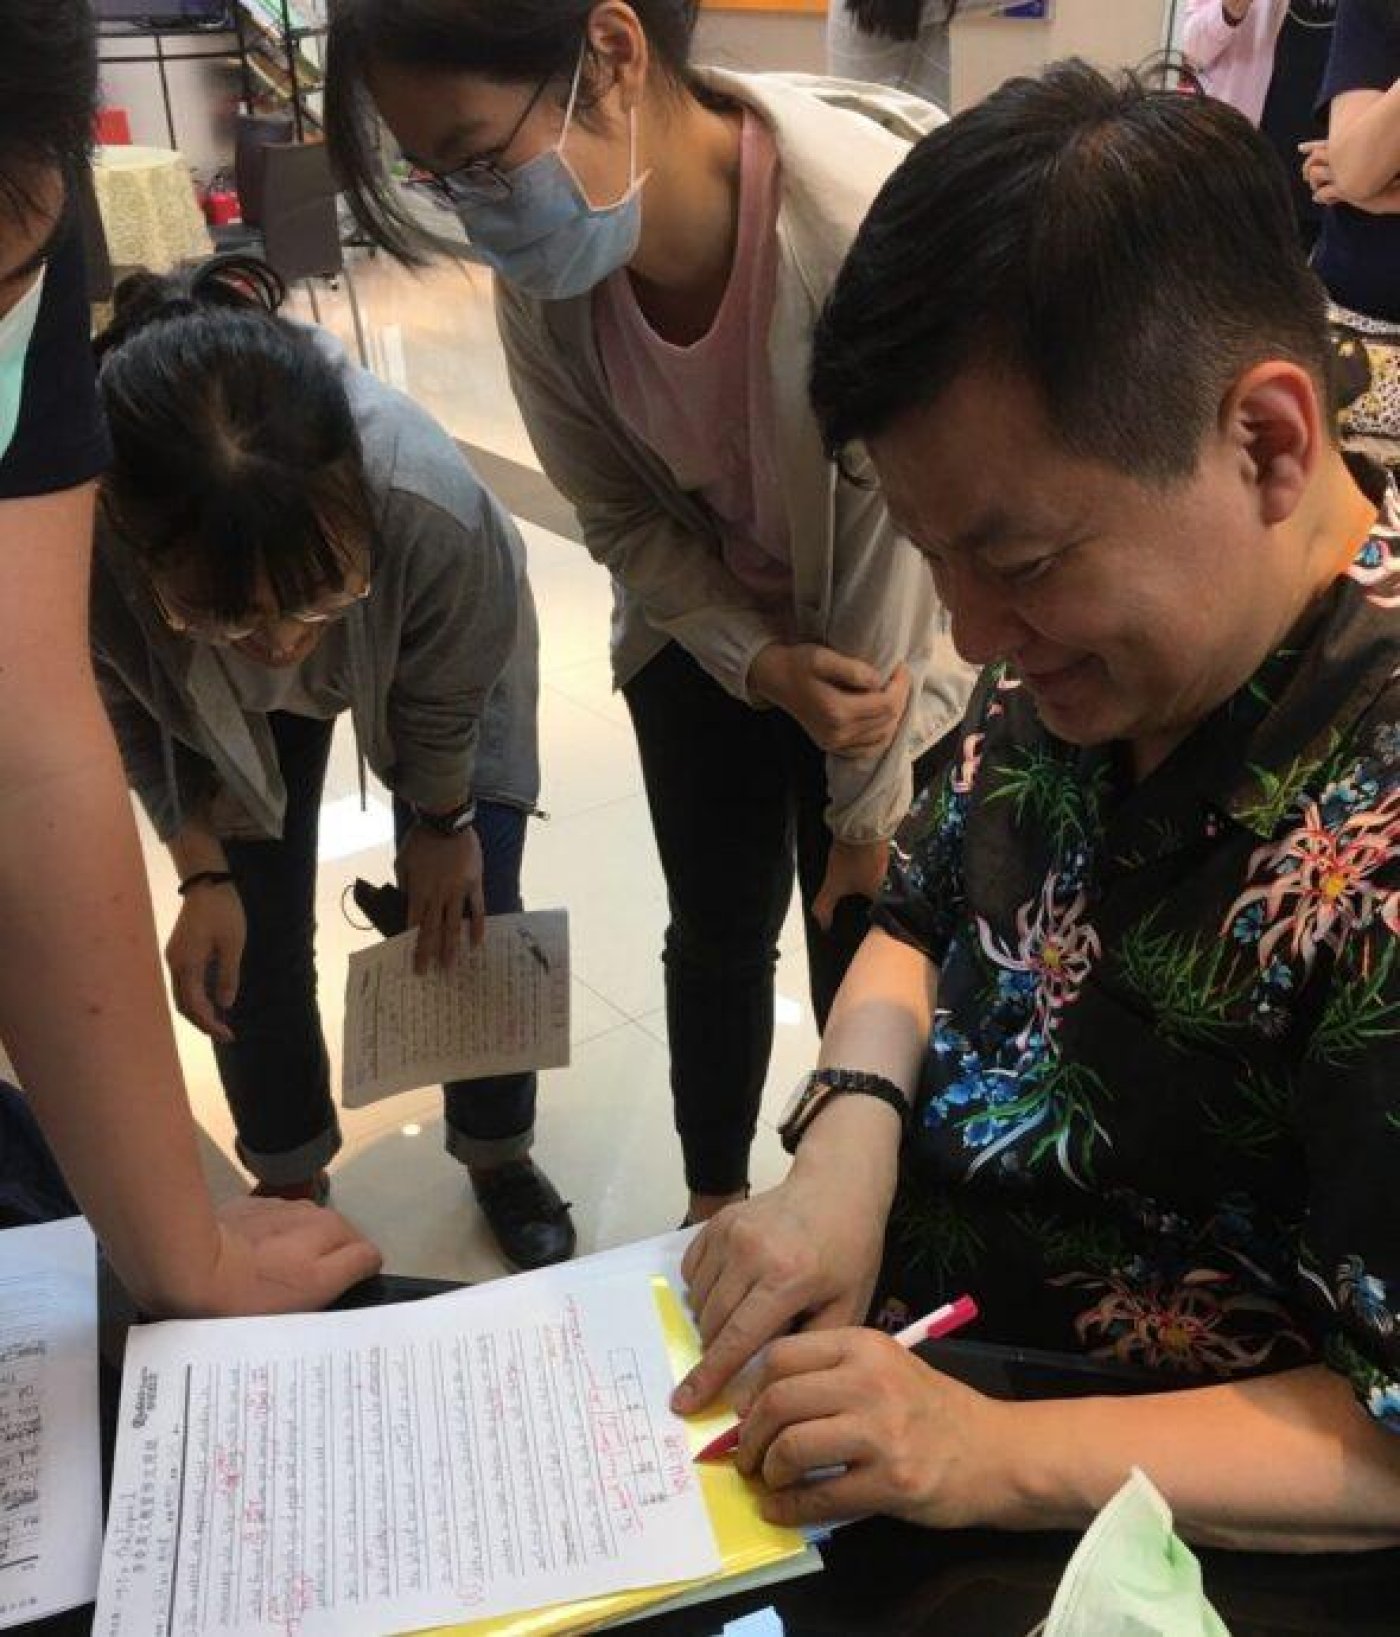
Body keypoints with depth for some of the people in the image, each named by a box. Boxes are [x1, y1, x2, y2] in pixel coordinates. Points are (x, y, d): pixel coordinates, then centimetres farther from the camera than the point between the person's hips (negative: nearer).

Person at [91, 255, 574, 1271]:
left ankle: (500, 1156, 29)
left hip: (431, 663, -1)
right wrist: (202, 872, -13)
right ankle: (290, 1178, 30)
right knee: (253, 941, 2)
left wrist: (443, 823, -4)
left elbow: (447, 698, -21)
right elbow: (129, 715, -14)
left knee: (469, 921, 0)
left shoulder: (432, 502, -46)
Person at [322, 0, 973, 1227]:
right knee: (718, 934, 15)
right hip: (704, 635, 4)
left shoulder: (872, 225, -35)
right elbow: (620, 513, -5)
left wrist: (871, 806, -13)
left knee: (859, 945, 6)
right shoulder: (541, 273, -20)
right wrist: (766, 666, -20)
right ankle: (714, 1200, 40)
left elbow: (898, 539, -24)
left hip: (876, 649, -3)